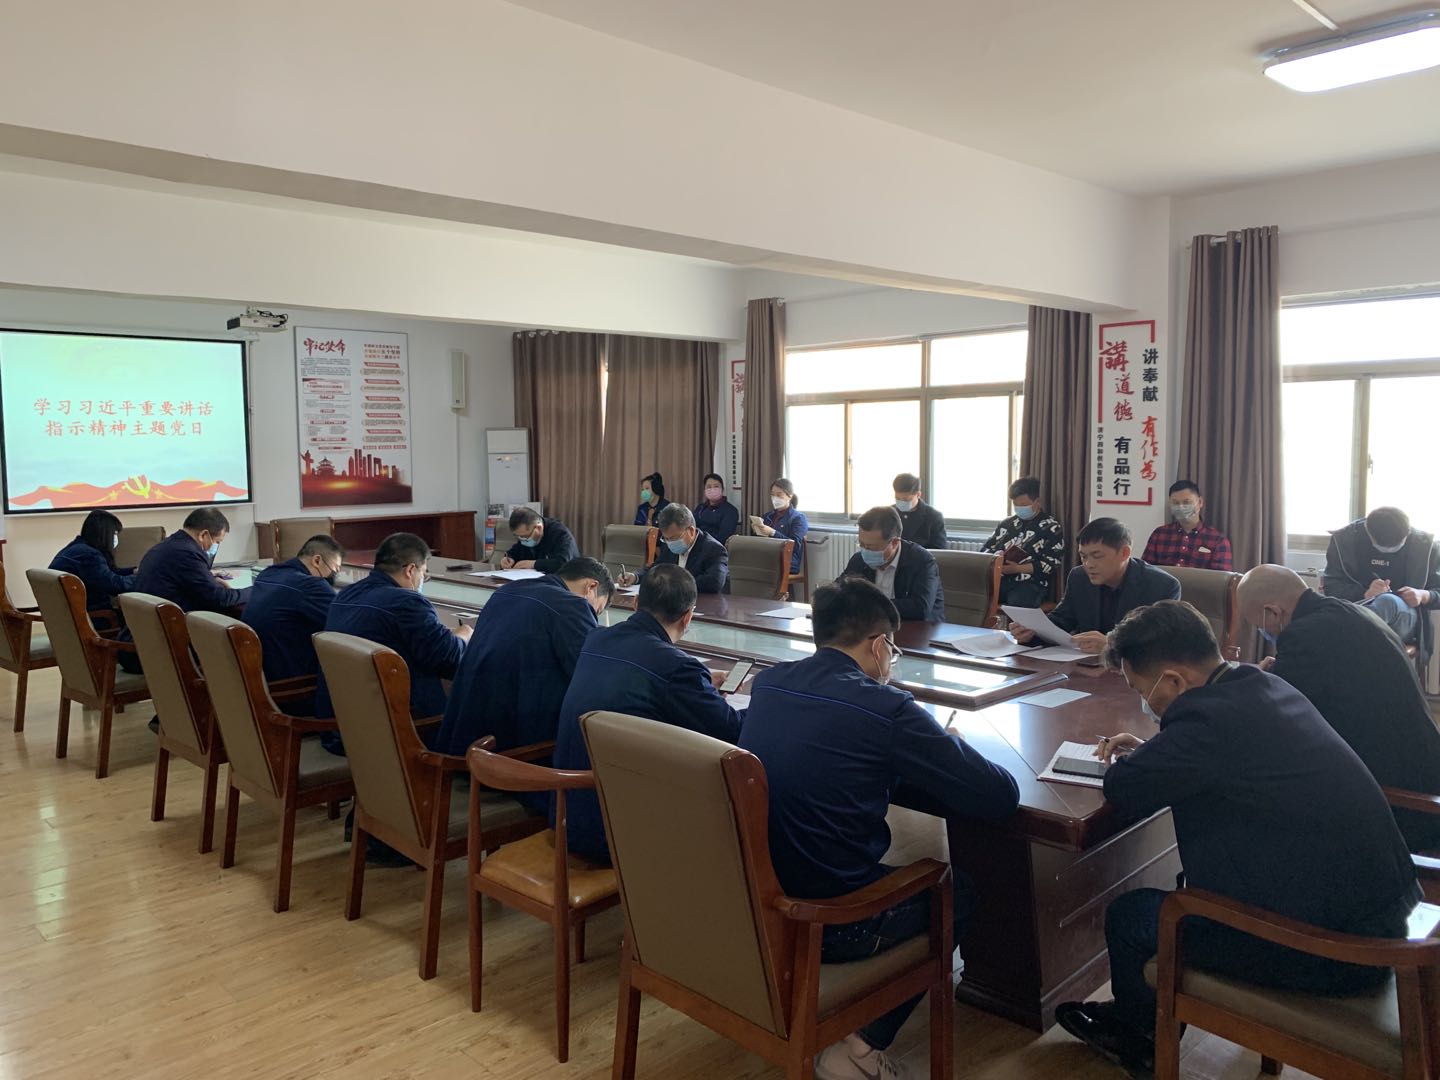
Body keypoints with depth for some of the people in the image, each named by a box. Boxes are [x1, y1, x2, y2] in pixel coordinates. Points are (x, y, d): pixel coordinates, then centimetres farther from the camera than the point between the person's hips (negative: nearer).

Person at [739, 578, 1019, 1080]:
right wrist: (950, 748, 9)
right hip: (823, 922, -6)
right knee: (957, 890, 20)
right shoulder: (886, 709, -17)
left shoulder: (767, 684, 1)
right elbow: (1001, 797, -10)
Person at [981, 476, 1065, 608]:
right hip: (998, 579, 4)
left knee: (1017, 605, -38)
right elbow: (986, 549, 23)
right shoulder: (1007, 524, 21)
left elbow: (1052, 563, -4)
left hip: (1030, 583, -4)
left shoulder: (1051, 528, 7)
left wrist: (1017, 569, -15)